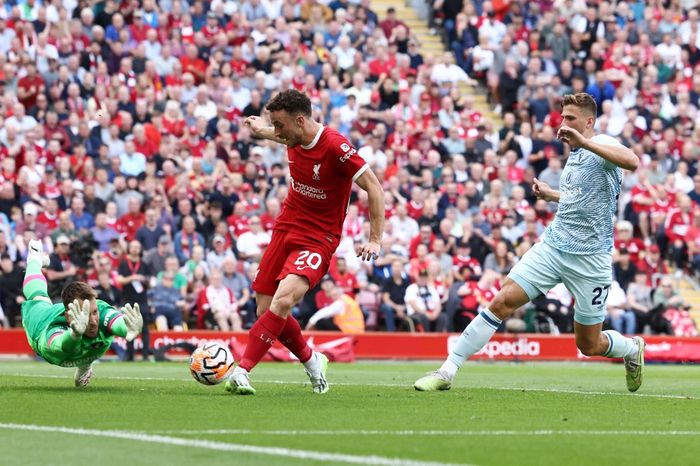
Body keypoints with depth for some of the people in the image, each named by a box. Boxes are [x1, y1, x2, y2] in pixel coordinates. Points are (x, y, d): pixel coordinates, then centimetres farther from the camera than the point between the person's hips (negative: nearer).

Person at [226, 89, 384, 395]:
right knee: (265, 309, 4)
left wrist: (375, 240, -19)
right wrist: (261, 131, 43)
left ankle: (241, 371, -30)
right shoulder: (296, 139, -2)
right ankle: (311, 361, 28)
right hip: (285, 229, 7)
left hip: (317, 239, -7)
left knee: (282, 301, -28)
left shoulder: (335, 147, -23)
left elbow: (374, 189, -17)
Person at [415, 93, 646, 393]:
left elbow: (632, 162, -35)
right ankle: (447, 372, -11)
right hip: (553, 244, 6)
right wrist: (551, 195, 22)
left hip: (590, 259, -6)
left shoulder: (601, 145, -10)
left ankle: (632, 348, 39)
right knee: (502, 302, -12)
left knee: (589, 345, 4)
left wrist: (584, 141, -36)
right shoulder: (574, 155, 14)